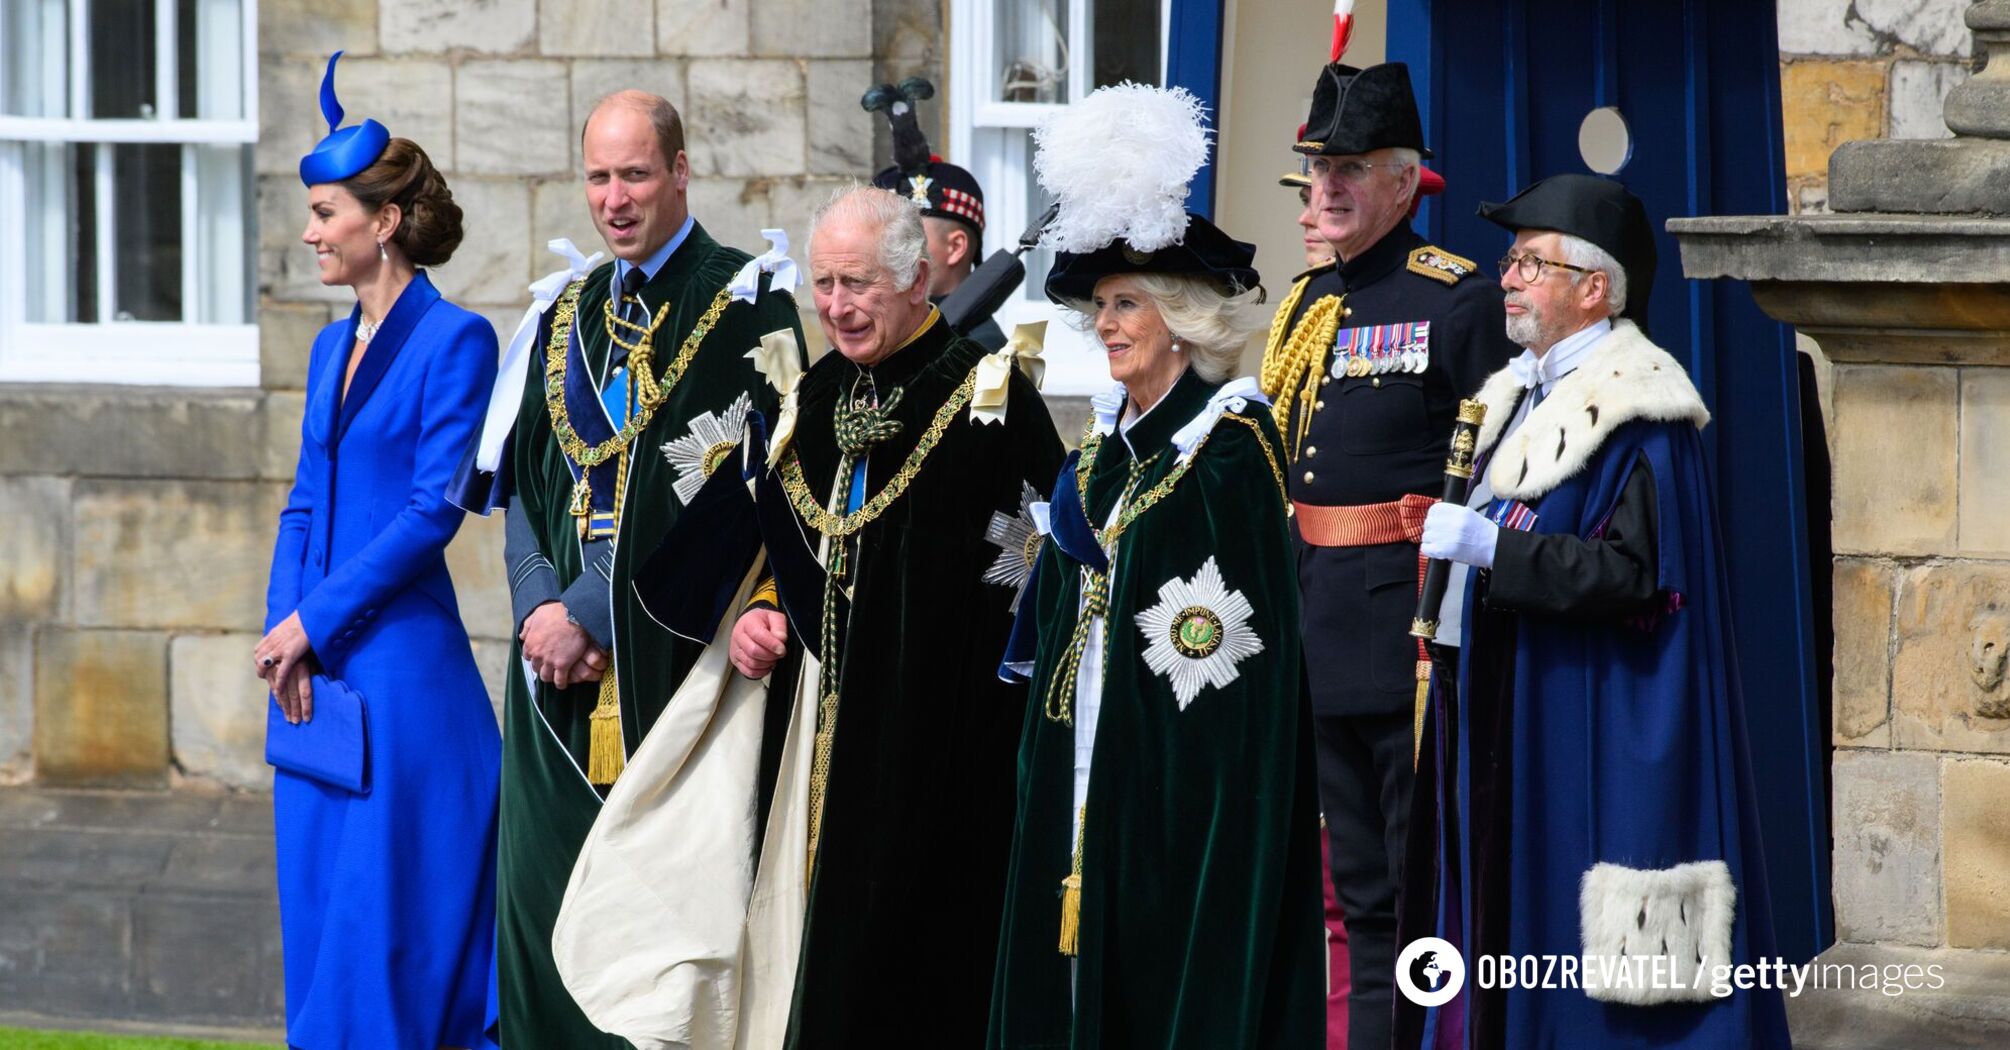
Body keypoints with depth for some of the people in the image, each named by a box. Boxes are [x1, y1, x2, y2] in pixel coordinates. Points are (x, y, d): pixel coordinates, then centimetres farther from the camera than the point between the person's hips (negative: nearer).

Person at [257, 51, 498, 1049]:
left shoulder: (454, 341, -8)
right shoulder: (333, 347, 15)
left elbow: (433, 509, -14)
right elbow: (305, 505, 16)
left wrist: (314, 622, -13)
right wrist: (283, 628, 0)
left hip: (403, 664, -8)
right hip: (318, 667, 8)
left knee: (391, 907, -6)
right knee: (318, 898, 8)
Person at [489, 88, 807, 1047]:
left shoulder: (745, 305, -5)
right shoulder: (570, 316, 16)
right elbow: (527, 482, 14)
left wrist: (594, 611, -13)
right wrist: (541, 607, -5)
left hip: (672, 656, -6)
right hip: (562, 654, 6)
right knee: (549, 888, 3)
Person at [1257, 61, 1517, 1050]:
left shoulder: (1458, 302, -7)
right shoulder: (1305, 306, 15)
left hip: (1414, 635, -7)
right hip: (1323, 641, 7)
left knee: (1424, 883, -4)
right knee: (1359, 889, 12)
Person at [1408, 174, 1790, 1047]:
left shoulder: (1642, 416, -12)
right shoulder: (1516, 399, 16)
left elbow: (1636, 574, -21)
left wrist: (1489, 545, -22)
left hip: (1594, 733, -8)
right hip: (1507, 723, 9)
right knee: (1508, 907, 7)